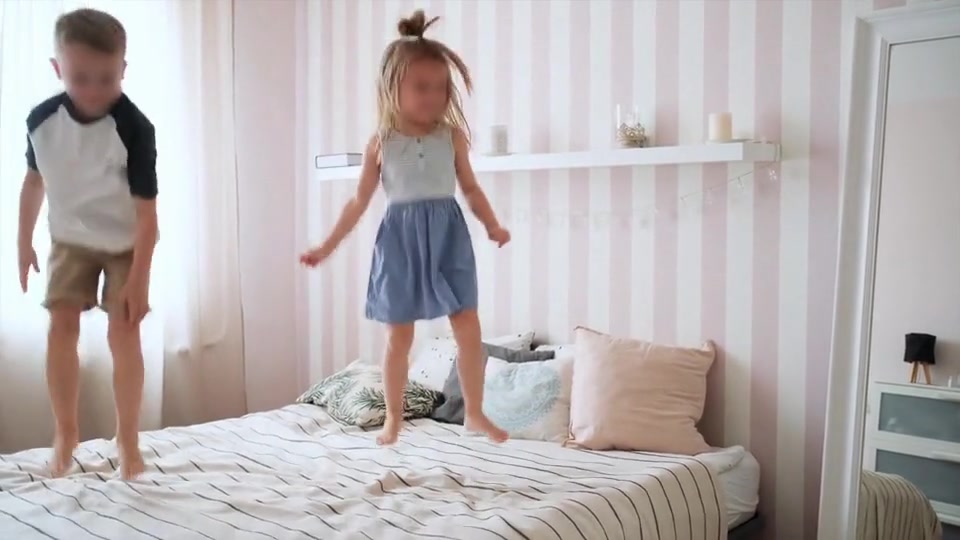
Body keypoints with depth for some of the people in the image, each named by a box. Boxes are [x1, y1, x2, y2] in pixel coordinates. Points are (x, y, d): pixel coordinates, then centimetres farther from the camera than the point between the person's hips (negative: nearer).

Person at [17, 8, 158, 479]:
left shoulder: (134, 128, -28)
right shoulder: (42, 119, -15)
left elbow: (147, 212, -24)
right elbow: (34, 181, 4)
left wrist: (139, 278, -24)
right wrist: (24, 243, 9)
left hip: (126, 243, -3)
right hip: (70, 239, 4)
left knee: (123, 332, -8)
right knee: (61, 326, -2)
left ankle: (128, 438, 6)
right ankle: (65, 433, 12)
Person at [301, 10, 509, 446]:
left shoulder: (452, 135, 1)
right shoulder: (381, 143, -1)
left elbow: (471, 188, 10)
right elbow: (359, 202, 5)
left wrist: (492, 225, -4)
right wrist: (327, 247, 3)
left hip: (448, 235, 1)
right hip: (401, 238, -1)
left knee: (468, 327, -1)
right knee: (399, 336, 7)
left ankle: (474, 414, 15)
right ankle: (393, 418, 22)